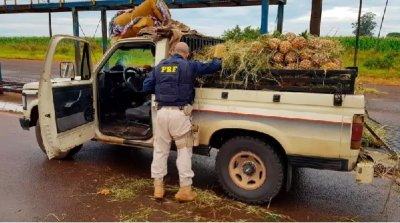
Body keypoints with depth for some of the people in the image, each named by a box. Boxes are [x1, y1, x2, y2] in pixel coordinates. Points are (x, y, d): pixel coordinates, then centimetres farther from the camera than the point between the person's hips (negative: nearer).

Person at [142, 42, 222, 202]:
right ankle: (185, 190, 11)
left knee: (160, 150, 13)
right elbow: (215, 66, 4)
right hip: (180, 113, -4)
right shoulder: (189, 66, 1)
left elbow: (146, 87, 11)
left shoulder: (159, 67, 13)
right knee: (184, 151, 6)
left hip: (162, 112, 4)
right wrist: (217, 58, 27)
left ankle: (158, 187, 19)